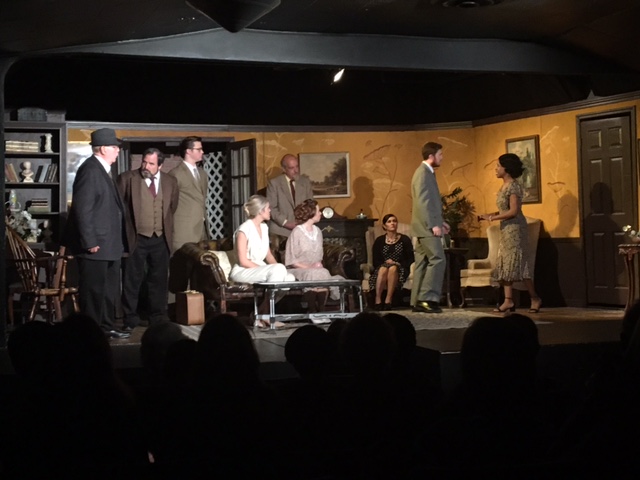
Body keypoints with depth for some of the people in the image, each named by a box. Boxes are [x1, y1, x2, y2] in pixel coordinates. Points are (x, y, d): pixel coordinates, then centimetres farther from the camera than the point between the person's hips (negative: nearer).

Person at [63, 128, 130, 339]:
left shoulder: (102, 170, 14)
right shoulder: (90, 169, -17)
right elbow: (82, 209, -22)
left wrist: (118, 241, 18)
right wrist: (90, 242, -22)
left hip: (109, 243, 10)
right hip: (95, 244, -10)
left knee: (109, 289, 16)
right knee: (94, 290, -2)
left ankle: (106, 328, 26)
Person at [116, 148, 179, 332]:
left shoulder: (170, 182, 7)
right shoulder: (127, 178, -3)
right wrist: (123, 229, 0)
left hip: (161, 239, 3)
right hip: (136, 238, -3)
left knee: (159, 280, 9)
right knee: (132, 281, 0)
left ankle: (158, 319, 19)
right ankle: (130, 320, 9)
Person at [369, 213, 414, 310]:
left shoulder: (405, 239, 10)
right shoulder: (379, 241, 13)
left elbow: (410, 259, 3)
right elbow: (376, 262, 6)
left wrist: (398, 264, -11)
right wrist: (386, 262, -13)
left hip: (399, 270, -1)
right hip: (382, 268, 1)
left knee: (393, 268, -36)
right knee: (383, 269, -35)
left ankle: (388, 300, -40)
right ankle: (377, 301, -40)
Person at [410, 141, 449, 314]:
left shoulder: (427, 173, 18)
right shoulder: (423, 173, -13)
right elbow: (421, 202, -21)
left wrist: (440, 221, 19)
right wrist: (433, 225, -23)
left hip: (427, 226, 10)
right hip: (427, 226, -10)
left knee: (423, 263, 8)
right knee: (438, 260, -13)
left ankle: (418, 301, 9)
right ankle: (427, 298, -14)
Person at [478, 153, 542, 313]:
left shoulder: (513, 186, -15)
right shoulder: (504, 186, 13)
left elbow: (513, 211, -21)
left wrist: (493, 218, -15)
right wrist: (491, 215, 3)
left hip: (515, 229, -10)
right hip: (506, 230, 10)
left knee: (518, 264, -6)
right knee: (505, 264, 6)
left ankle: (535, 298, 3)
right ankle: (508, 301, 6)